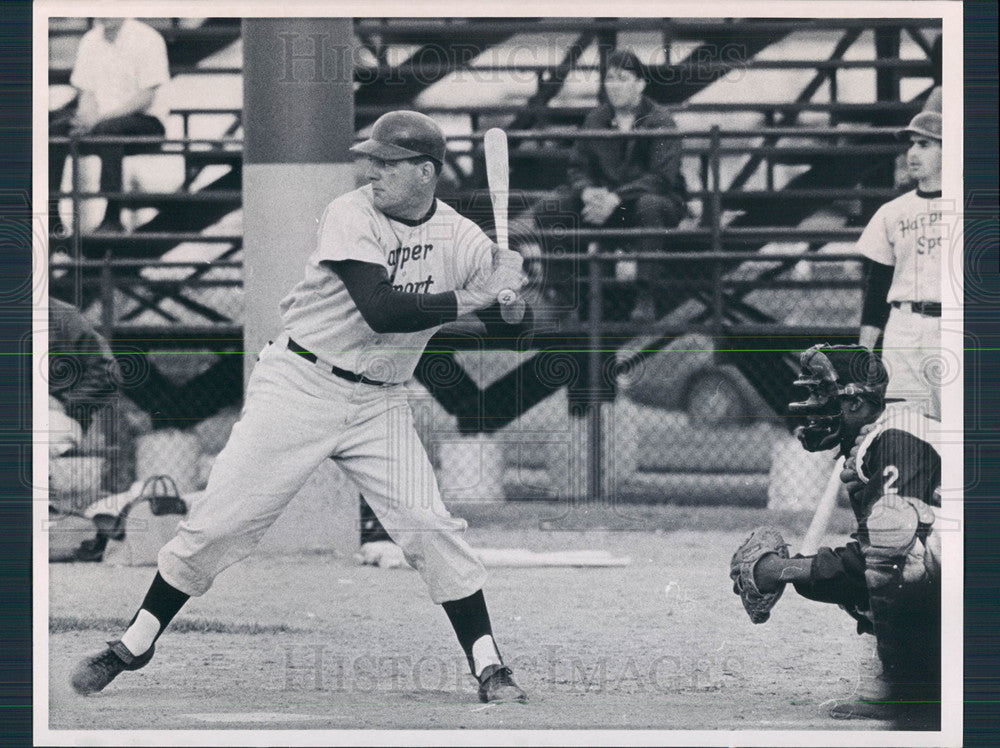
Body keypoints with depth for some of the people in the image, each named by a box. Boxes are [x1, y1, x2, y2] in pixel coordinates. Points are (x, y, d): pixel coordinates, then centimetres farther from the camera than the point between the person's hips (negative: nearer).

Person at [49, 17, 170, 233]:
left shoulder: (147, 39, -8)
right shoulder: (90, 41, 11)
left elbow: (146, 98, -14)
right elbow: (86, 93, 12)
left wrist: (98, 119, -23)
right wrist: (85, 119, -13)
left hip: (144, 120, -6)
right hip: (98, 121, 6)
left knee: (107, 129, -38)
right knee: (55, 125, -21)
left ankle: (112, 218, -39)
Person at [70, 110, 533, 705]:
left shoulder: (462, 239, -4)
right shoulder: (352, 217, -16)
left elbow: (514, 330, -3)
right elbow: (380, 310, -29)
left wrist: (511, 298, -25)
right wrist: (472, 297, -31)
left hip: (378, 404, 2)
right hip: (300, 384, -2)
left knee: (431, 528, -10)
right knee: (220, 522, -3)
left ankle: (489, 668, 1)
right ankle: (135, 646, 11)